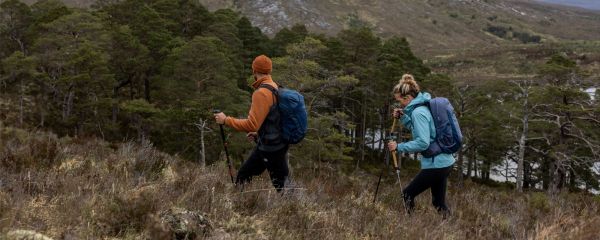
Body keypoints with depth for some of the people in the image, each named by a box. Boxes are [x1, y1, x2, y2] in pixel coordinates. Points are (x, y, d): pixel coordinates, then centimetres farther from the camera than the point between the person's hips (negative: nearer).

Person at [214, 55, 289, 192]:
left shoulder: (262, 93, -21)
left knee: (281, 187, -2)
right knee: (243, 176, 16)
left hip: (271, 148, -10)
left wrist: (226, 120, -17)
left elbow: (252, 124, -26)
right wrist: (258, 134, 20)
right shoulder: (274, 87, 7)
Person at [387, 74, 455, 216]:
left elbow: (423, 143, -26)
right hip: (445, 162, 10)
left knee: (408, 194, 5)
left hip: (435, 165, -10)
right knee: (438, 202, 17)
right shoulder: (424, 107, 10)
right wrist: (403, 118, 13)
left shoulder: (418, 112, -19)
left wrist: (399, 147, -19)